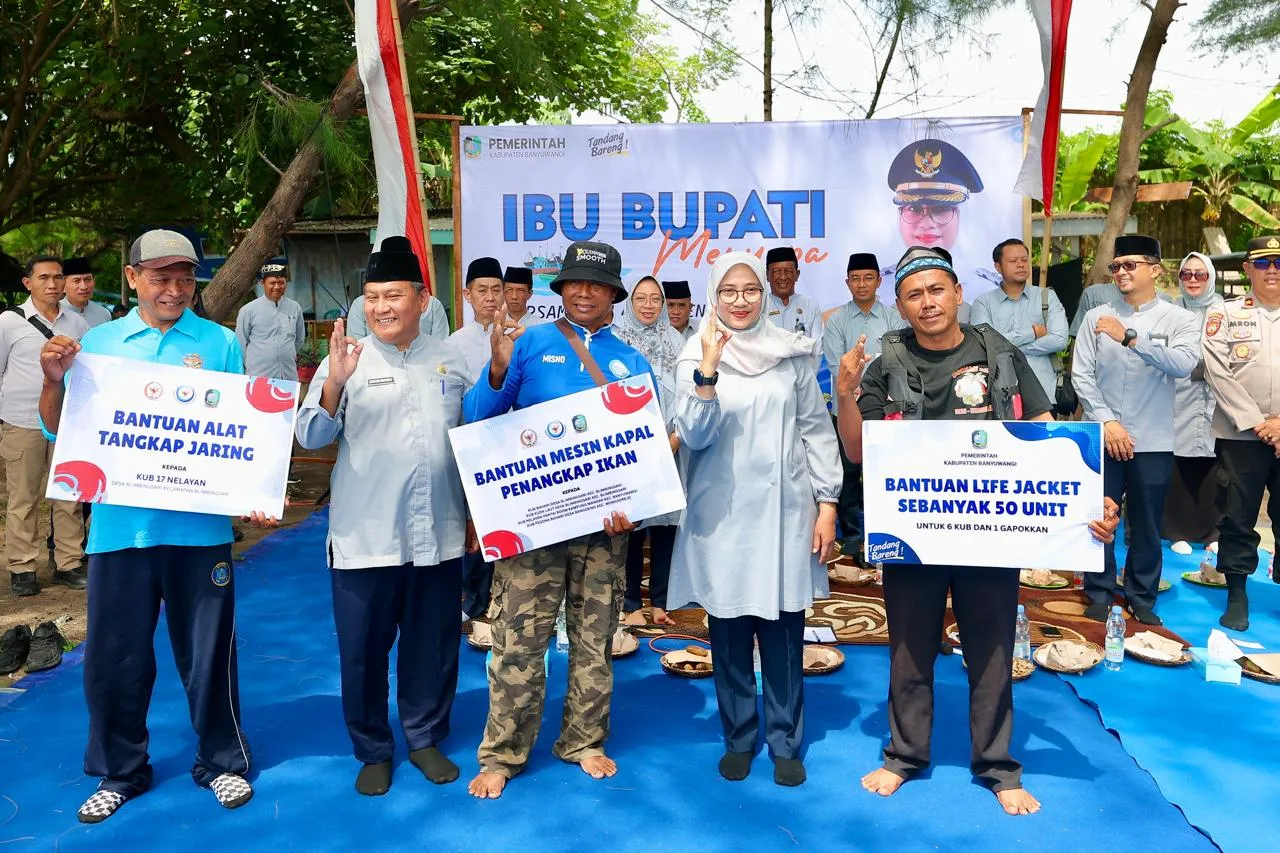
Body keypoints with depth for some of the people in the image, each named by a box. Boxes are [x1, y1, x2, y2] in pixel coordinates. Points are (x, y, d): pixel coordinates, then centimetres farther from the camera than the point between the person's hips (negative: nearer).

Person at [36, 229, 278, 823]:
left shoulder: (221, 343, 2)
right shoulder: (97, 342, 6)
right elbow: (61, 431, 8)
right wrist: (53, 380, -10)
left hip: (199, 525, -1)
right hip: (119, 524, 2)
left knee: (208, 653, 8)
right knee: (114, 656, 11)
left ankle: (222, 762, 28)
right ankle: (120, 772, 32)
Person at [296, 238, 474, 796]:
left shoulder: (451, 361, 7)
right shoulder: (346, 359, -1)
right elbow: (311, 437, -10)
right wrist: (334, 384, -28)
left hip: (439, 536, 2)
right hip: (365, 538, -2)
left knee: (434, 646, 13)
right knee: (363, 651, 8)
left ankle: (426, 739, 33)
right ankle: (372, 750, 28)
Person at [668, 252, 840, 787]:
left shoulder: (792, 353, 3)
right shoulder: (695, 358, 0)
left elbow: (817, 430, 5)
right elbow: (694, 435, -12)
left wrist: (827, 504, 2)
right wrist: (708, 371, -23)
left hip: (784, 512, 1)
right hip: (722, 516, 0)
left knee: (784, 632, 7)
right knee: (729, 633, 9)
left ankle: (785, 741, 23)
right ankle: (738, 738, 26)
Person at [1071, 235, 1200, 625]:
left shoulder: (1179, 319, 1)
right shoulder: (1096, 317, 3)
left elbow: (1183, 364, -18)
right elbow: (1081, 374, -2)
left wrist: (1130, 337, -27)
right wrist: (1106, 421, -10)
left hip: (1152, 442, 0)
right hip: (1102, 438, 0)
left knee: (1147, 525, 10)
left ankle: (1142, 598, 25)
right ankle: (1099, 595, 20)